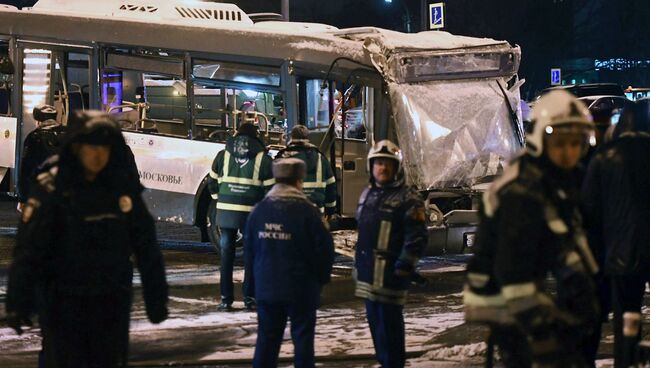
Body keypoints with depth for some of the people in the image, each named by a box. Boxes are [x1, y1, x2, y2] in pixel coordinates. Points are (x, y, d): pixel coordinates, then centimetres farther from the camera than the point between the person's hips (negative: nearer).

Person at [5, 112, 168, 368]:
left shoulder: (122, 186, 3)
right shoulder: (51, 188, -9)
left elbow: (146, 246, 9)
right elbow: (28, 248, -12)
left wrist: (156, 298, 9)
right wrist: (17, 303, -18)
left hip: (112, 300, 3)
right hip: (63, 302, -3)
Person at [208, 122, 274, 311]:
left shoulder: (223, 155, 5)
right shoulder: (263, 158, -1)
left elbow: (212, 183, 10)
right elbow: (271, 188, -3)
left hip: (226, 211, 2)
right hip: (252, 212, -2)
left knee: (226, 255, 8)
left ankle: (226, 299, 7)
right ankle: (249, 298, 8)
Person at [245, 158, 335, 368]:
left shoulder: (259, 210, 1)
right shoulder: (306, 211, -13)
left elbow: (249, 250, 7)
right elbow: (324, 249, -11)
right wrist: (321, 278, 6)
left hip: (266, 288, 4)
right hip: (301, 290, -4)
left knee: (267, 339, 11)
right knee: (302, 340, 4)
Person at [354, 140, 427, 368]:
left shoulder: (407, 198, -8)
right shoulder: (367, 195, 17)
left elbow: (417, 237, -12)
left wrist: (405, 266, -17)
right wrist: (358, 264, 23)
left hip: (391, 272, -8)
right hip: (368, 272, 8)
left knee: (389, 321, -9)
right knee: (374, 320, 13)